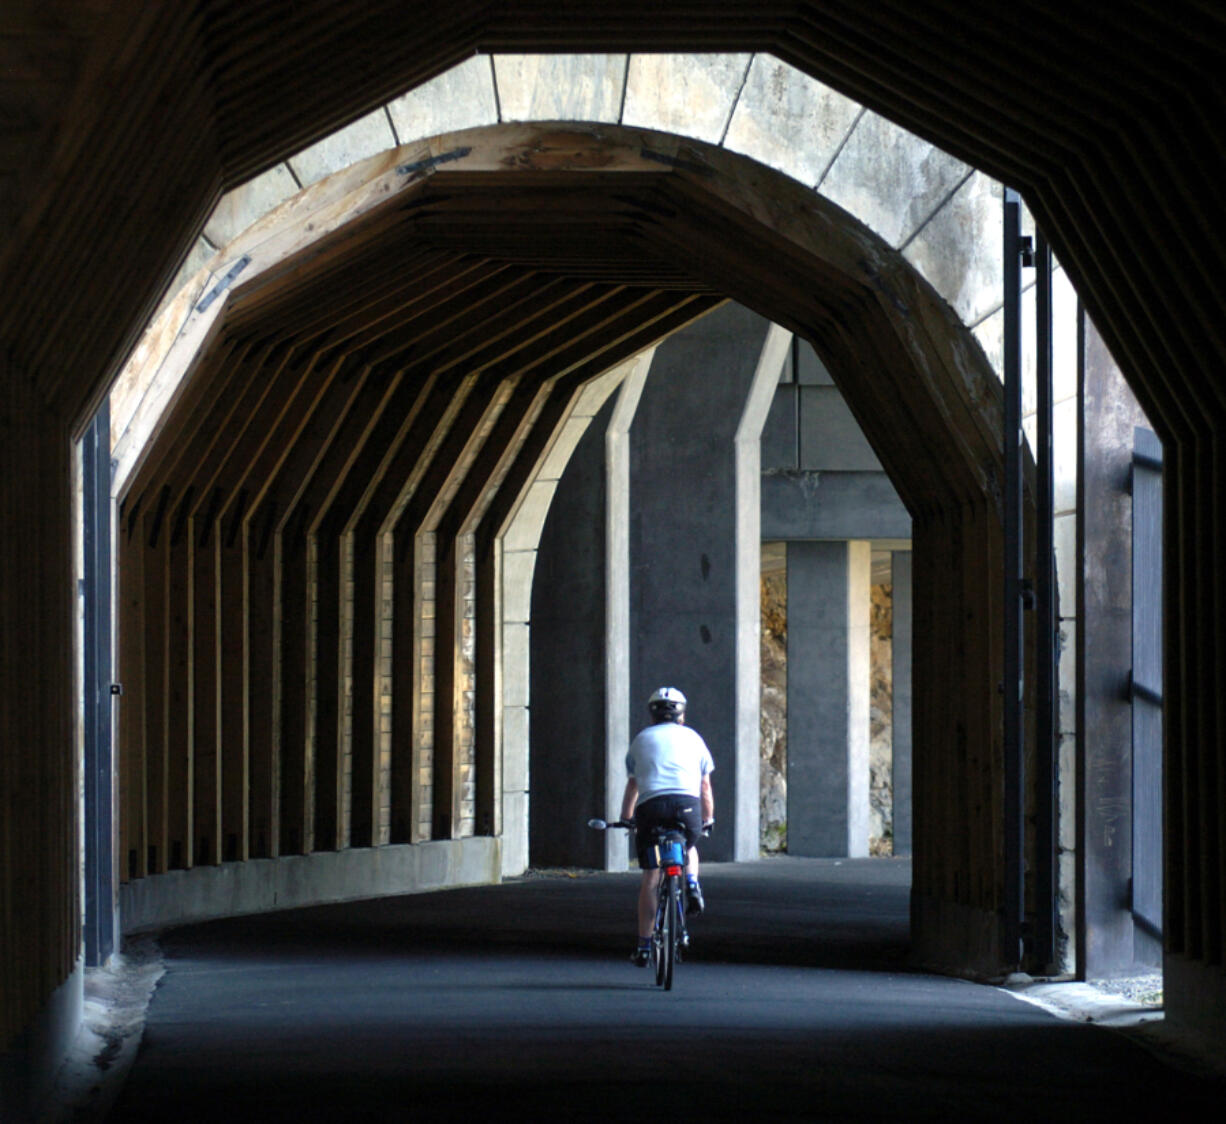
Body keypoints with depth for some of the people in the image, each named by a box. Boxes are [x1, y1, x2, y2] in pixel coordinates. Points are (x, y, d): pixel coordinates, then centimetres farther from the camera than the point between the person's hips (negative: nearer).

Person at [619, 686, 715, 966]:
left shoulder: (641, 739, 23)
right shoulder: (692, 738, 22)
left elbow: (632, 786, 28)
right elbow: (705, 788, 26)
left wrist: (625, 820, 39)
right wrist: (708, 820, 39)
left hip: (650, 805, 0)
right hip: (687, 805, 0)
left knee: (649, 879, 7)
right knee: (688, 847, 34)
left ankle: (644, 946, 5)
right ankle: (692, 885, 5)